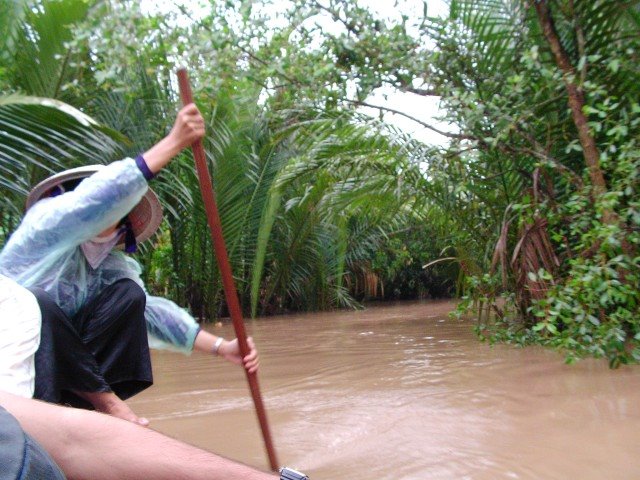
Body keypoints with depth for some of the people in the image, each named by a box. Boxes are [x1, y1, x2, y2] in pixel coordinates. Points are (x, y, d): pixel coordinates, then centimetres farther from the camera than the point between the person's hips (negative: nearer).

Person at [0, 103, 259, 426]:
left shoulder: (110, 266, 1)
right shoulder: (46, 219, -15)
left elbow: (150, 309, -13)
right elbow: (99, 198, -36)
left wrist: (221, 347, -26)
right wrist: (173, 142, -40)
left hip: (55, 361, 5)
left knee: (128, 294, -17)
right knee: (38, 303, -38)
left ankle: (87, 403, -16)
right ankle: (102, 397, -20)